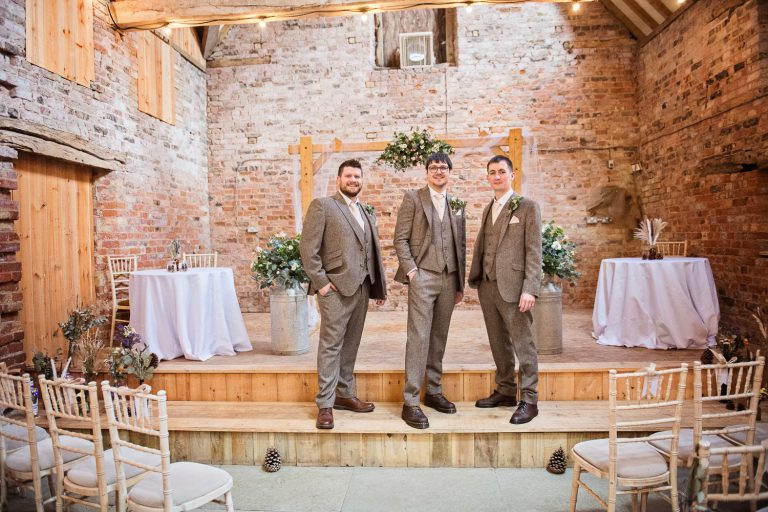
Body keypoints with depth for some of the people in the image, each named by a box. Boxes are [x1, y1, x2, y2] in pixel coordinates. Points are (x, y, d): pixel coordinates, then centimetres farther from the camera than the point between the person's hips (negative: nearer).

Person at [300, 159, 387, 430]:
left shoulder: (366, 212, 18)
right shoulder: (322, 205, -1)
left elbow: (373, 252, 17)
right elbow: (308, 247, -7)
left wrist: (379, 286, 12)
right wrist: (321, 282, -12)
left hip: (362, 286, 6)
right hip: (336, 288, -6)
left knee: (350, 344, 13)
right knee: (331, 346, -2)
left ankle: (344, 394, 24)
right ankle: (324, 404, 7)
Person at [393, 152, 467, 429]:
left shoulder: (457, 205, 16)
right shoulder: (413, 198, 3)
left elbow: (461, 245, 16)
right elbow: (400, 239, -2)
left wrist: (460, 283, 13)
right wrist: (411, 270, -12)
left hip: (449, 278, 5)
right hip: (423, 275, -5)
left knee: (439, 337, 10)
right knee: (419, 337, -7)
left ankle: (433, 392, 23)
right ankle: (410, 402, -1)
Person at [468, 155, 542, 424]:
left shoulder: (527, 207, -3)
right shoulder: (488, 210, 17)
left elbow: (534, 251, -9)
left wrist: (530, 289, -16)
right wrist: (474, 279, 9)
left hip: (513, 286, -6)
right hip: (487, 286, 7)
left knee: (523, 344, 0)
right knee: (499, 344, 15)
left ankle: (529, 400, 11)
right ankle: (505, 391, 28)